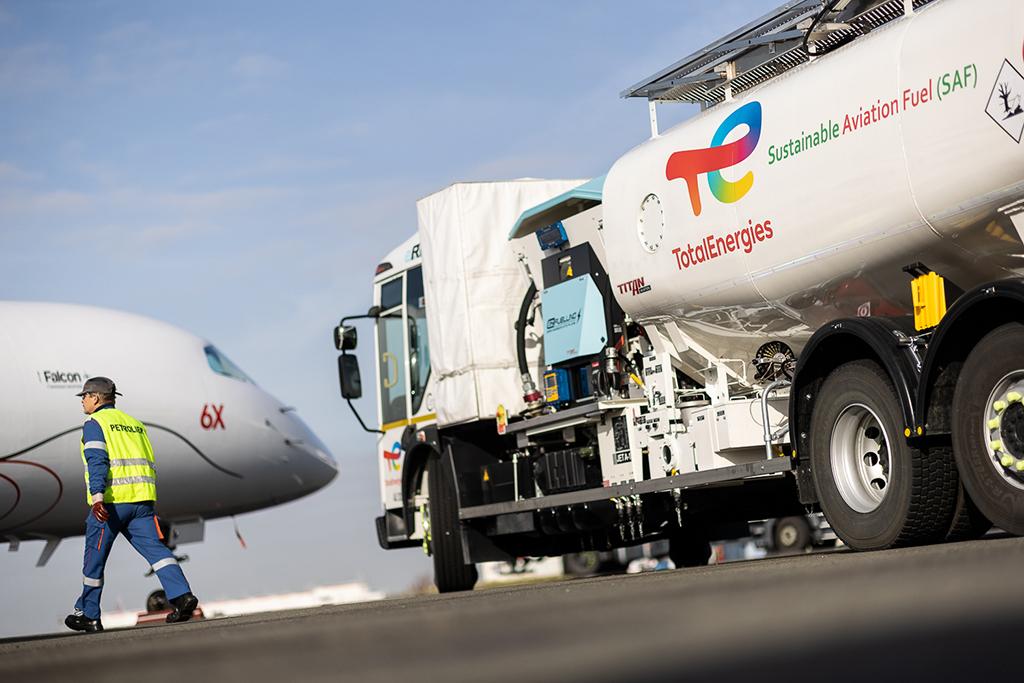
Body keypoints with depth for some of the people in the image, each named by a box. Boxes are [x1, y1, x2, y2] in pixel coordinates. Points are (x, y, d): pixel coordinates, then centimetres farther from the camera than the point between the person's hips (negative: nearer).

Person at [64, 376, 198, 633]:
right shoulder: (134, 423, 24)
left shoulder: (95, 423, 2)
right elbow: (151, 465, 22)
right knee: (155, 548, -4)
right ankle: (181, 595, -23)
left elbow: (97, 461, -14)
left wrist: (97, 496, -25)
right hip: (142, 499, 6)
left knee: (94, 557, 7)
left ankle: (88, 615, 16)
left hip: (110, 500, -6)